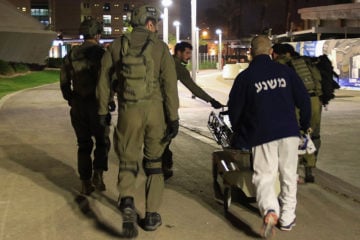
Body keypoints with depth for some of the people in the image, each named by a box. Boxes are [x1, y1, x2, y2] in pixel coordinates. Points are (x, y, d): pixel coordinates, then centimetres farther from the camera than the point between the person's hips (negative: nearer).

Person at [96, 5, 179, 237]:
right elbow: (170, 83, -7)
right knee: (154, 162, 14)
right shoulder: (160, 47, 0)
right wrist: (174, 118, -3)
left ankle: (127, 203, -17)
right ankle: (152, 215, 17)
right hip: (155, 110, 0)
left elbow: (104, 80, 5)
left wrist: (103, 111, 14)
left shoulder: (117, 45, 5)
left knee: (128, 160, 10)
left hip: (129, 110, 1)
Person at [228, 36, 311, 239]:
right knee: (288, 176, 14)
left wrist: (239, 133, 20)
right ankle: (287, 218, 19)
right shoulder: (285, 71, 5)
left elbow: (234, 109, 3)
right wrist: (305, 124, 21)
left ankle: (270, 211, -22)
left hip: (262, 135, -2)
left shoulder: (245, 77, 0)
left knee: (264, 176, 3)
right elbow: (304, 99, 6)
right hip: (289, 131, 2)